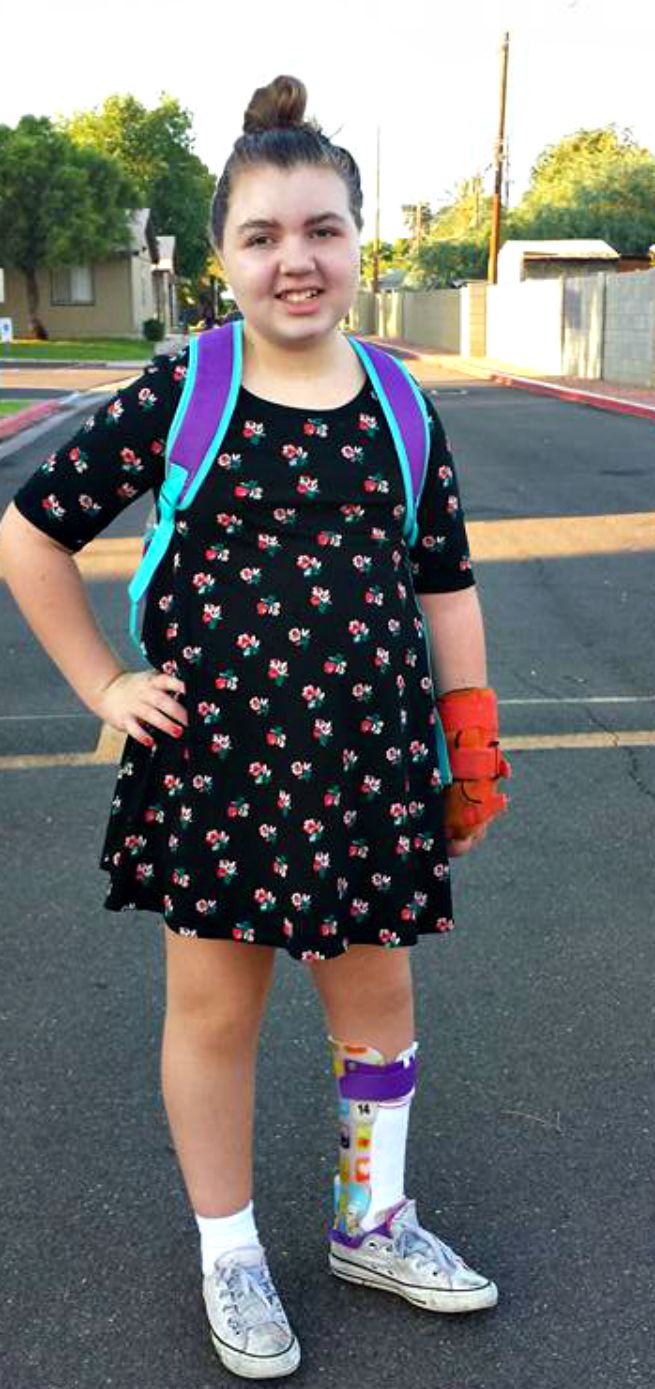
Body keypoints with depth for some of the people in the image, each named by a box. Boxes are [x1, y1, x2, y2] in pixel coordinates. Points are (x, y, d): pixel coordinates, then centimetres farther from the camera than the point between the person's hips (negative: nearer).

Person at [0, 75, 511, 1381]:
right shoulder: (177, 394, -7)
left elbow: (446, 586, 8)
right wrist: (106, 687, -4)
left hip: (371, 763, 3)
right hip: (212, 760, -2)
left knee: (376, 994, 15)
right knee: (215, 1005, 11)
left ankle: (371, 1224, 40)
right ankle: (230, 1258, 34)